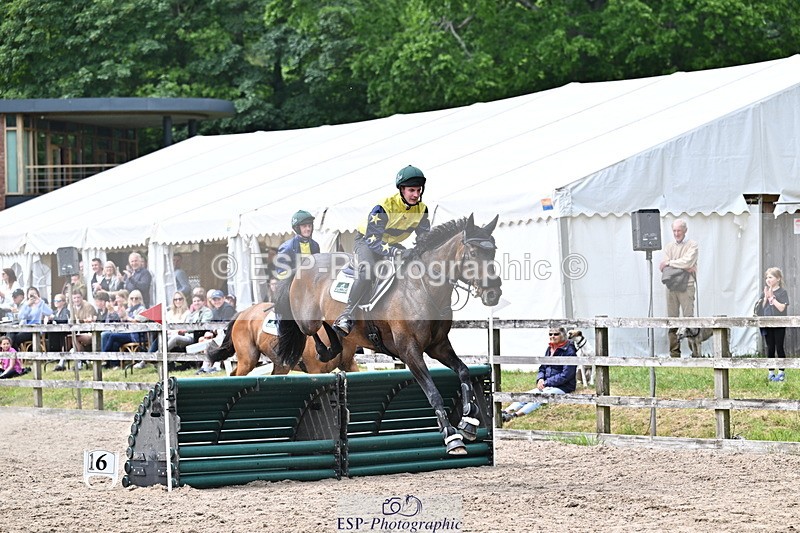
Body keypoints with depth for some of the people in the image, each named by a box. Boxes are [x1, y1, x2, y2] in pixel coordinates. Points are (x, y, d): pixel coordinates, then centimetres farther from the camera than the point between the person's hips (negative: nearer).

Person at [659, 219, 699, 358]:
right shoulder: (669, 247, 17)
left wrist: (670, 263, -3)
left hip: (686, 286, -4)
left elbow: (687, 261, -12)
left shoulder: (692, 245, 5)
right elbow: (663, 266, 2)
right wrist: (684, 268, -8)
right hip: (671, 286, 4)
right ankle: (674, 353, 2)